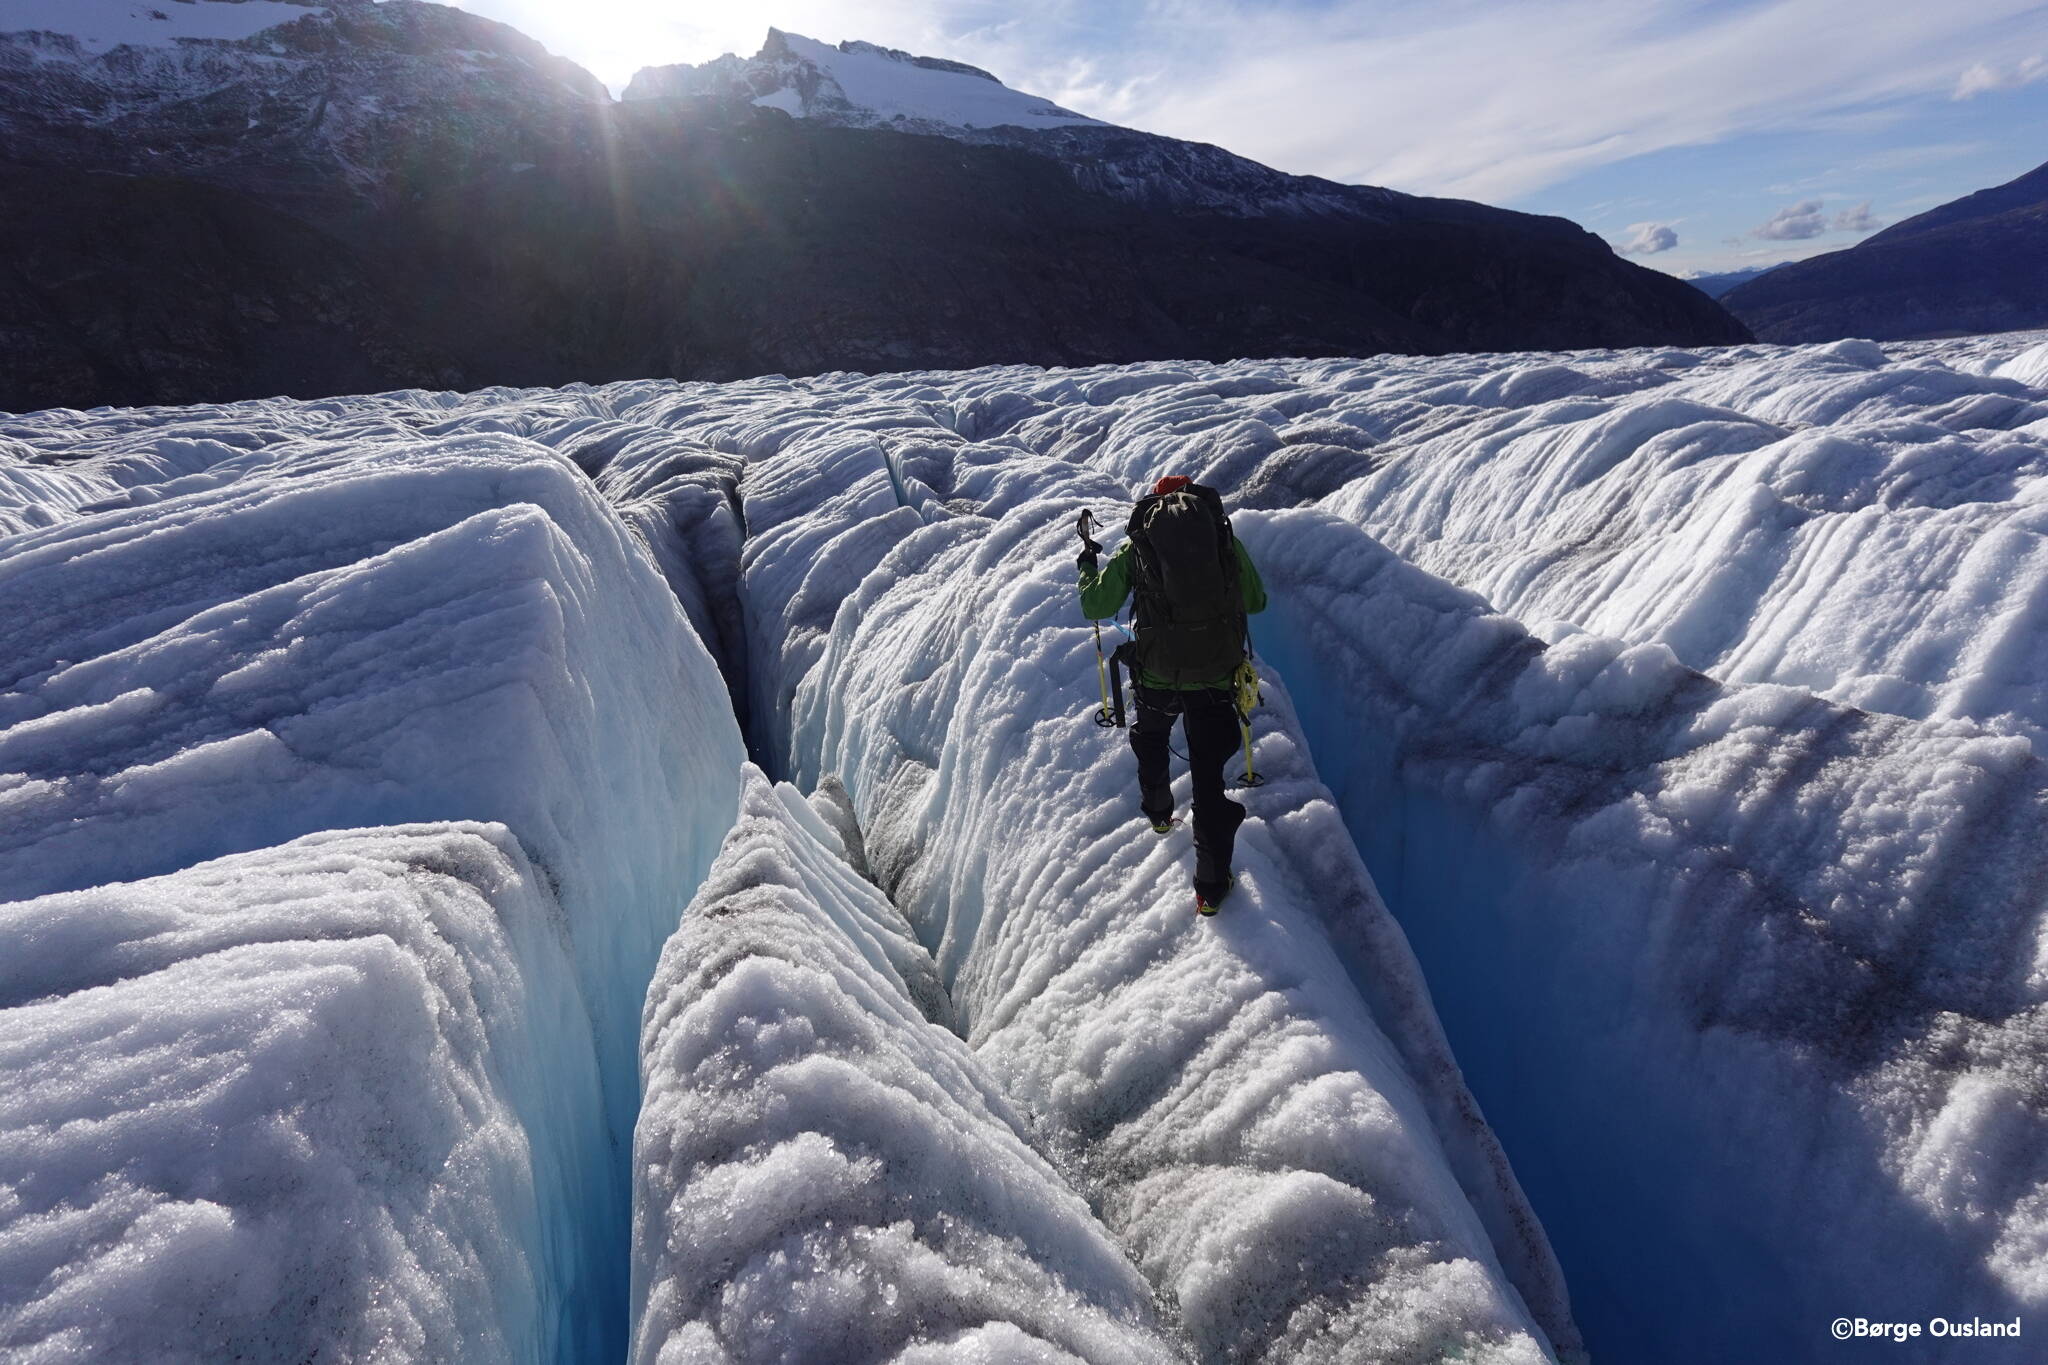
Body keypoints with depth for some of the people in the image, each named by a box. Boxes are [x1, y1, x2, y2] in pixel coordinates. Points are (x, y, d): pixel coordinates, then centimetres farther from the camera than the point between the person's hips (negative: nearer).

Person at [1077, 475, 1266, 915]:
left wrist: (1087, 566, 24)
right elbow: (1256, 601, 12)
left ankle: (1159, 812, 55)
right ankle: (1211, 886, 15)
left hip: (1157, 673, 0)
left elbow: (1095, 606, 5)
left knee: (1150, 740, 32)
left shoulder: (1136, 544, 2)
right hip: (1216, 673, 0)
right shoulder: (1226, 536, 3)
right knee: (1208, 775, 9)